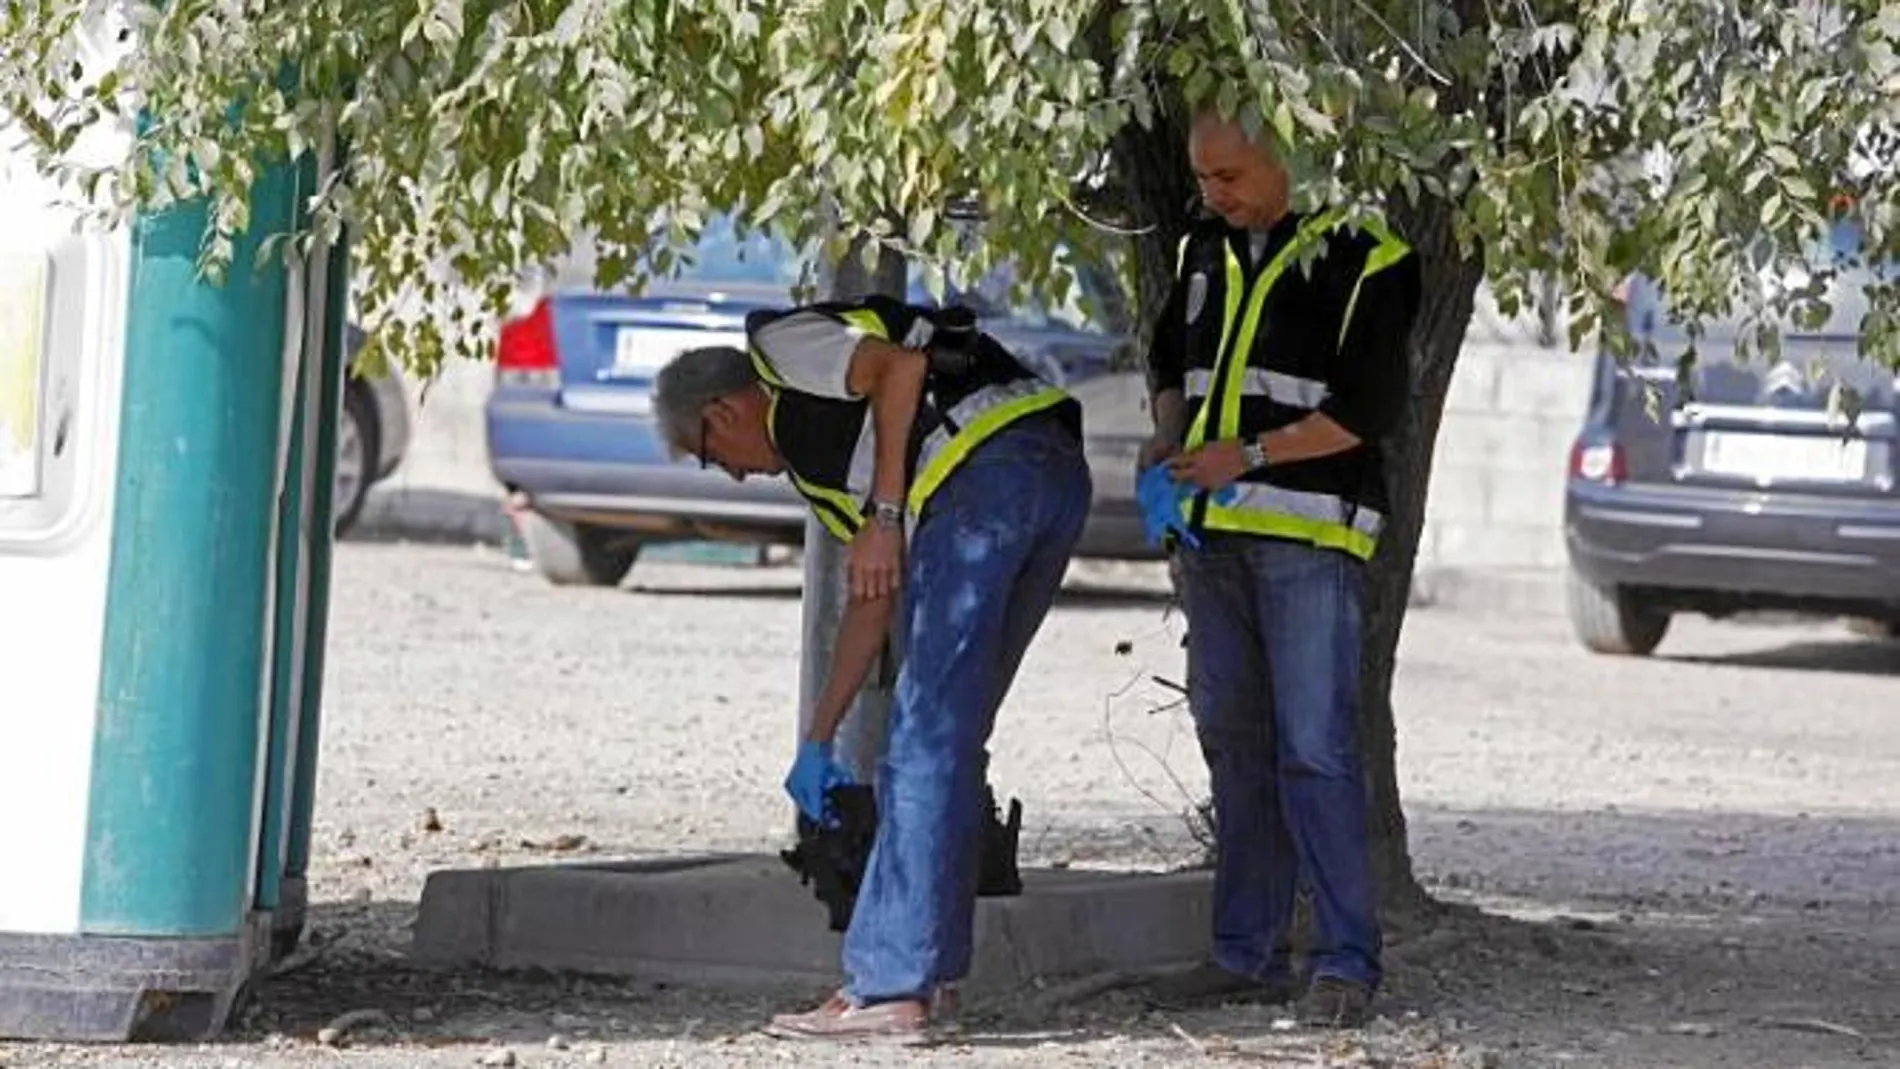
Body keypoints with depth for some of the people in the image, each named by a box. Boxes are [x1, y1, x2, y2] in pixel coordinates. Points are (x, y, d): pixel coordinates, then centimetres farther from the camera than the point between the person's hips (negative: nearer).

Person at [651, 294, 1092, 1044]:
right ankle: (927, 965, 20)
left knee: (923, 746, -7)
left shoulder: (781, 344, 12)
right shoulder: (816, 448, 35)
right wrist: (817, 743, 44)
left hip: (983, 469, -9)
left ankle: (890, 989, -7)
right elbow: (871, 604, 37)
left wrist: (884, 517, -7)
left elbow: (900, 365, -7)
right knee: (951, 742, 17)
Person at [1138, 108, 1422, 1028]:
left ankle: (1346, 960, -7)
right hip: (1213, 533, 7)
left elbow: (1372, 407, -11)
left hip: (1309, 536, -7)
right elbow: (1169, 359, 28)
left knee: (1315, 749, -11)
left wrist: (1251, 454, -16)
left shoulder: (1362, 258, -7)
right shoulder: (1207, 251, 14)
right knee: (1233, 744, 9)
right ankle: (1247, 952, 14)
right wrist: (1170, 436, 7)